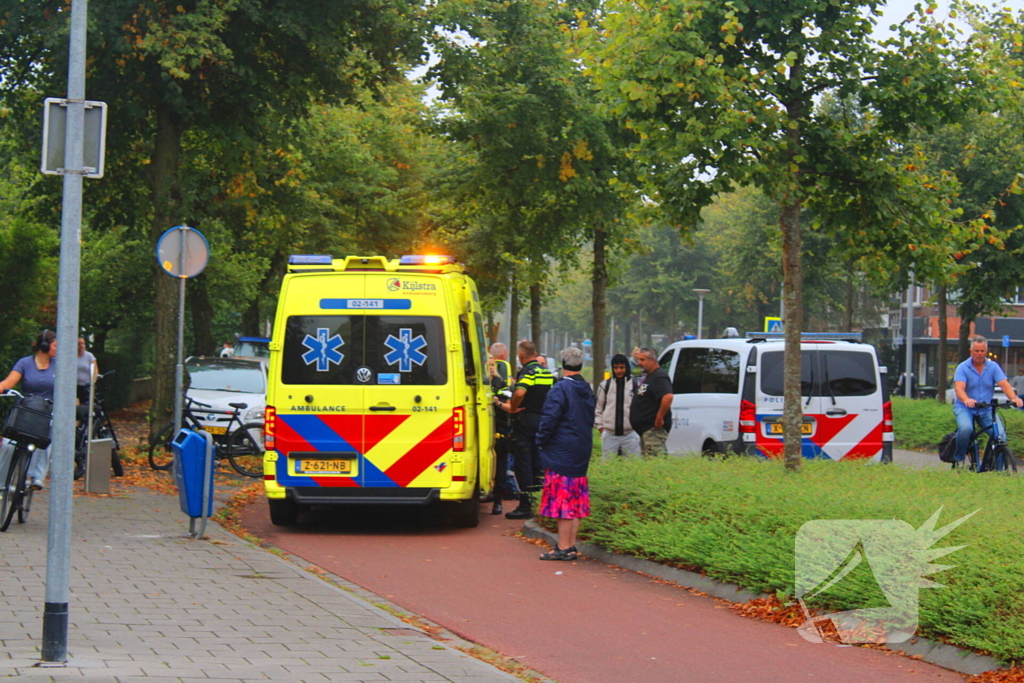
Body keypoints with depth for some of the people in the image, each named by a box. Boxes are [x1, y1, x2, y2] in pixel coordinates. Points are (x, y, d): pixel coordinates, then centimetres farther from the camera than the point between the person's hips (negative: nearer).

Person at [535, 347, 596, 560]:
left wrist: (541, 442, -5)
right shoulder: (588, 391, 10)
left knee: (562, 499, -5)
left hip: (560, 453, -8)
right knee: (576, 500, 11)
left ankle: (563, 548, -4)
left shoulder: (560, 389, -14)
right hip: (582, 453, 8)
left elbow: (549, 420, -18)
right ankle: (571, 546, 15)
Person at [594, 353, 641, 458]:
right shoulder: (604, 386, 7)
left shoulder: (635, 385, 2)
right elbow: (597, 409, 13)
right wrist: (600, 426, 5)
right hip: (609, 435, 2)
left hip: (630, 435, -2)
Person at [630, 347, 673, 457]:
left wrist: (659, 418, -26)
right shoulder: (647, 376, 18)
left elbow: (668, 397, -31)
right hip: (645, 427, 11)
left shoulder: (659, 377, -15)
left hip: (654, 428, -11)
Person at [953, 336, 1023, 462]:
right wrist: (966, 400, -44)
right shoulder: (963, 368, -5)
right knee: (966, 429, -32)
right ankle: (958, 459, -12)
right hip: (965, 408, -3)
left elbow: (1004, 384, -10)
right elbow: (959, 388, -20)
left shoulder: (993, 367, 3)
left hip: (986, 409, 3)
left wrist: (1014, 398, -32)